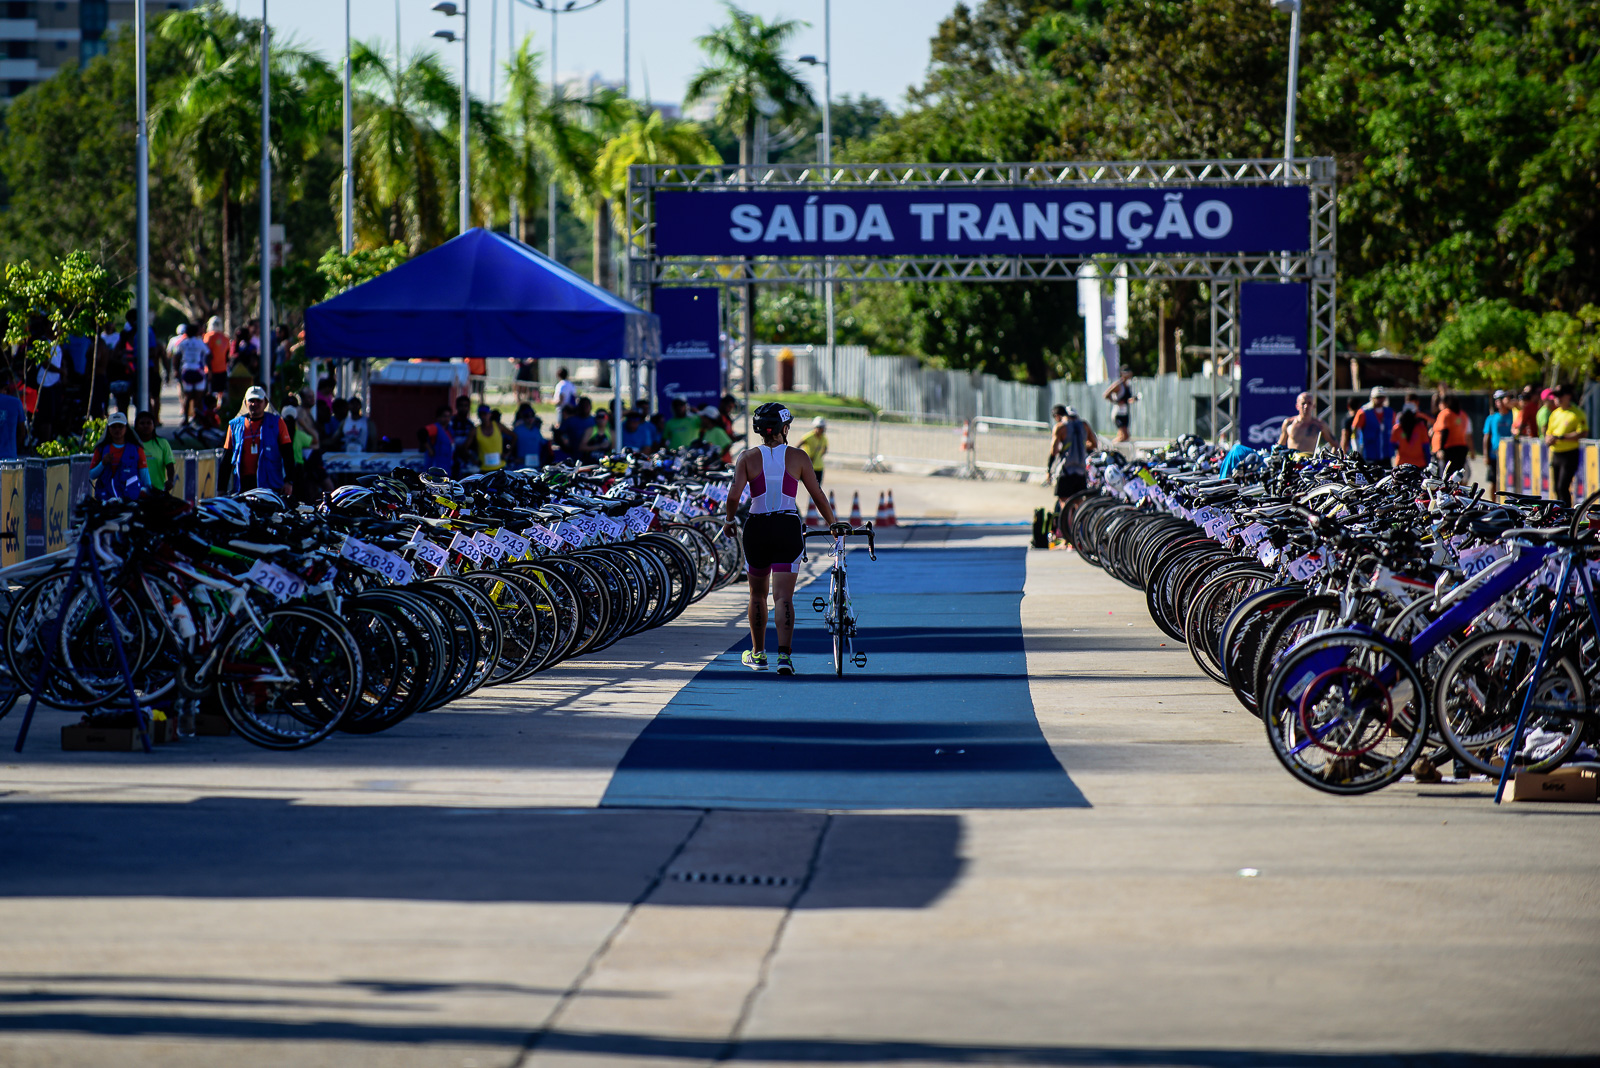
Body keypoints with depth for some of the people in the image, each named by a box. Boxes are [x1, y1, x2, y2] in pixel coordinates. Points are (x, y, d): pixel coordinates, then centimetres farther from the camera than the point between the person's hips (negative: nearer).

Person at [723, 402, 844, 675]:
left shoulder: (748, 457, 0)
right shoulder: (798, 457, -1)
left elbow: (734, 494, -10)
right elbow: (817, 495, 3)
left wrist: (730, 520, 9)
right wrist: (833, 523, 16)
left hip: (757, 529, 1)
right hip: (788, 528, -1)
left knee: (757, 594, 18)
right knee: (783, 596, -4)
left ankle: (758, 654, 28)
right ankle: (784, 654, -20)